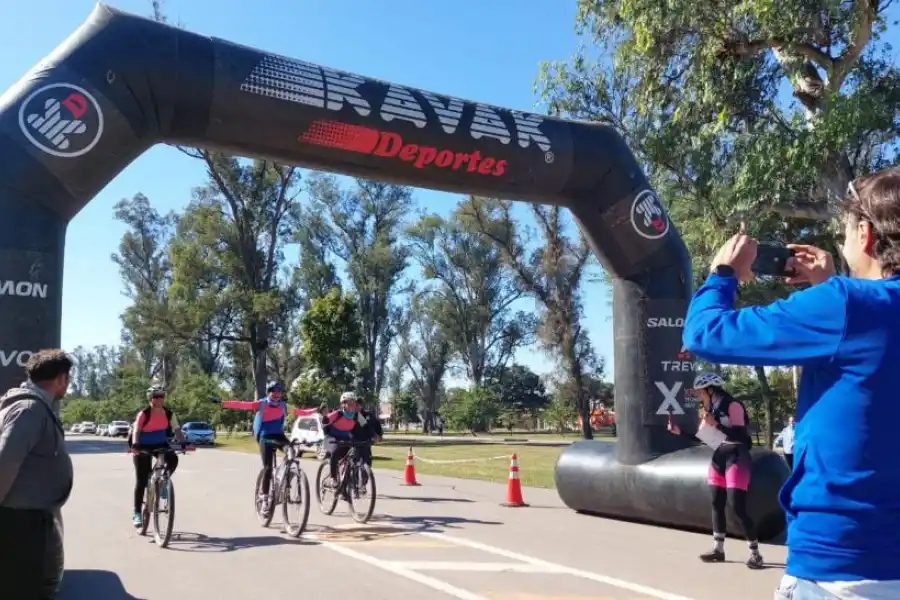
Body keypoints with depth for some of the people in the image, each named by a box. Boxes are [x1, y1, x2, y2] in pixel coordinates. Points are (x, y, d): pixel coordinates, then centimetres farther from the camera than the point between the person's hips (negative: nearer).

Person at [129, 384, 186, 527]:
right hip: (143, 447, -3)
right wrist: (135, 444, -48)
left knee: (173, 459, -28)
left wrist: (183, 442, -33)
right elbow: (136, 431, -30)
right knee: (141, 481, -4)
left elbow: (177, 430, -15)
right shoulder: (144, 414, -20)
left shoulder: (169, 414, -9)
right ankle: (137, 513, 7)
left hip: (161, 444, 3)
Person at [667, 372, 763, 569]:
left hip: (736, 458, -8)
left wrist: (717, 424, -28)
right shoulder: (710, 409, 11)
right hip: (718, 457, 9)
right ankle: (718, 549, 21)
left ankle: (755, 553, -2)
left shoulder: (733, 406, -14)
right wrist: (679, 431, 7)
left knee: (738, 507, -12)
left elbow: (740, 435, -22)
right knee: (717, 504, 11)